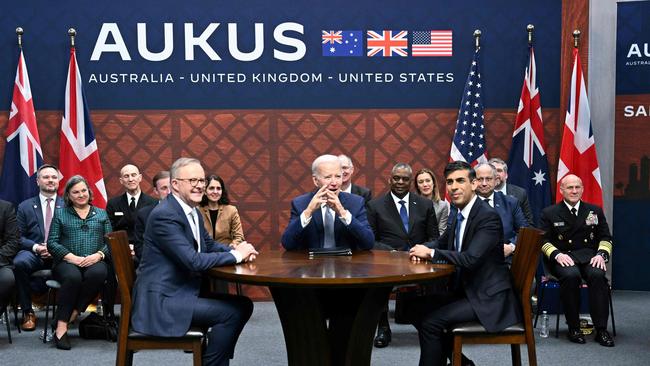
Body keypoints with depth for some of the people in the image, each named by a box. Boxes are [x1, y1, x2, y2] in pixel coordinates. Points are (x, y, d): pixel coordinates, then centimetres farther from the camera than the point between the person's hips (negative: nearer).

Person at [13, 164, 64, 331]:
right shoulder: (25, 206, 13)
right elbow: (19, 236, 8)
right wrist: (35, 247, -12)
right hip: (33, 253, 1)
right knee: (19, 263, -34)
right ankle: (27, 312, -16)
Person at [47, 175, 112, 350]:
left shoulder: (101, 214, 20)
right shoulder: (60, 213, 16)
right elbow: (52, 242, 5)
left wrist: (98, 255, -12)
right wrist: (72, 257, -11)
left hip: (94, 261, 1)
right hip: (67, 261, -1)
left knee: (98, 273, -36)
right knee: (73, 277, -37)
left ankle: (74, 313, -23)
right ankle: (61, 327, -31)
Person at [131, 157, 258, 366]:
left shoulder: (193, 212, 10)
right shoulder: (164, 215, -19)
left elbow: (210, 245, 19)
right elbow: (194, 261, -26)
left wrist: (239, 250, -2)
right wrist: (235, 255, -15)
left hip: (182, 291, 10)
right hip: (161, 300, -9)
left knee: (243, 305, 6)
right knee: (232, 311, -17)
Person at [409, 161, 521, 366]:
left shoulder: (488, 216, -18)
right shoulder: (457, 213, 8)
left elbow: (470, 259, -28)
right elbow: (443, 242, 23)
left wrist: (431, 253, -19)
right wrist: (423, 249, -1)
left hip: (488, 298, -9)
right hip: (464, 290, 9)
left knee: (430, 321, -18)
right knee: (418, 308, 4)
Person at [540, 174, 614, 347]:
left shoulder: (595, 211, 17)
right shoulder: (549, 213, 10)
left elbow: (605, 237, 14)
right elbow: (544, 240, 3)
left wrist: (601, 254, -7)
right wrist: (557, 254, -16)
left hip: (588, 255, 2)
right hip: (562, 257, -2)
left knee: (597, 274, -33)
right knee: (571, 275, -36)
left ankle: (601, 329, -27)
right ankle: (574, 328, -23)